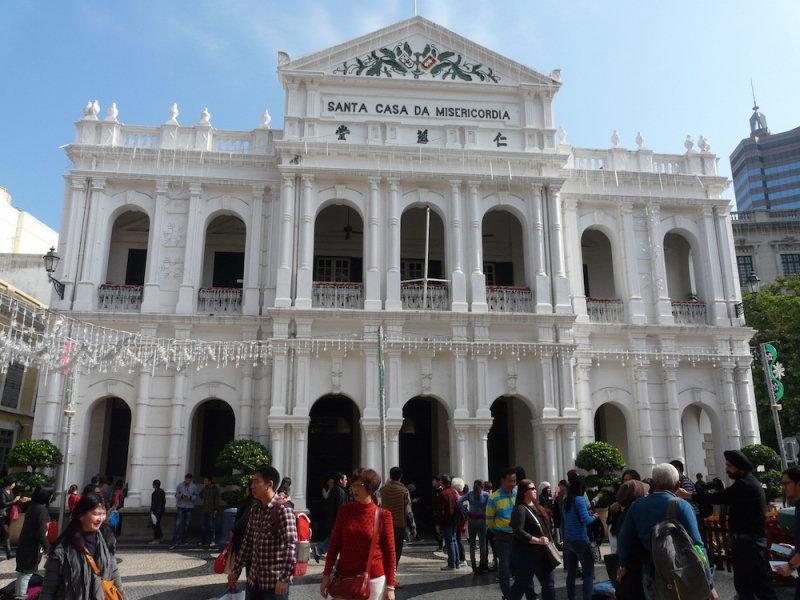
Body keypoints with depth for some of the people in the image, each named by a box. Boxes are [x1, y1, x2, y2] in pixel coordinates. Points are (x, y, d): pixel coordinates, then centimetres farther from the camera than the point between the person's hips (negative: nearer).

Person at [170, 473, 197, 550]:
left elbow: (196, 496, 5)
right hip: (181, 507, -2)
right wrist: (182, 496, -17)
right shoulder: (180, 485, -1)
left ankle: (183, 540, 20)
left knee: (186, 524, 9)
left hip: (189, 507, 2)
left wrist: (190, 497, -15)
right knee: (178, 524, -9)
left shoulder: (194, 486, 2)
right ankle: (174, 541, -9)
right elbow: (176, 495, 2)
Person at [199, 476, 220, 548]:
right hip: (205, 510, 6)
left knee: (212, 526, -11)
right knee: (204, 526, 12)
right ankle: (203, 541, 21)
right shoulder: (205, 488, 8)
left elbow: (217, 500, -10)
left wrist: (215, 509, -14)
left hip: (212, 511, -6)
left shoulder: (215, 489, -8)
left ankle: (213, 541, -13)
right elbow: (200, 494, 29)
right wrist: (202, 498, 12)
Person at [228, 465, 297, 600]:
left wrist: (284, 578, -24)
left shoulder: (283, 510, -14)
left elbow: (290, 546, -19)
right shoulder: (255, 510, 9)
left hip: (275, 581, -7)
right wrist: (236, 570, 17)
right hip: (254, 578, 7)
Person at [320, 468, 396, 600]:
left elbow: (389, 552, -5)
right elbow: (334, 544, 4)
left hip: (374, 579, -2)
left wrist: (390, 586, -5)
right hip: (344, 577, 2)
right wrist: (326, 575, 2)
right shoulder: (344, 510, -1)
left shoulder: (383, 515, -8)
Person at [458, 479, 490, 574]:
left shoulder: (470, 493, 1)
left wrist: (466, 512, -5)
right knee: (482, 544, 7)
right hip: (482, 520, -2)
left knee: (472, 544, 10)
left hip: (471, 520, 2)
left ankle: (474, 566, 11)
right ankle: (482, 565, 8)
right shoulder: (486, 495, -2)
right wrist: (486, 514, -2)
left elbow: (460, 501, -11)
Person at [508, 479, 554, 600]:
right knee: (521, 584, 0)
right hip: (526, 554, -8)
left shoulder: (537, 506, 13)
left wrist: (550, 542, 9)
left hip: (543, 552, 8)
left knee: (549, 583, 13)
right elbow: (518, 532, -24)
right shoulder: (520, 509, -14)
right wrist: (538, 540, -24)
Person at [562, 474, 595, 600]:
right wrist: (594, 517, 0)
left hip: (568, 540, 7)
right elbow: (586, 520, -20)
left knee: (571, 573, 10)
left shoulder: (566, 501, 9)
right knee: (589, 573, 1)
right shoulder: (579, 499, -13)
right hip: (580, 541, -7)